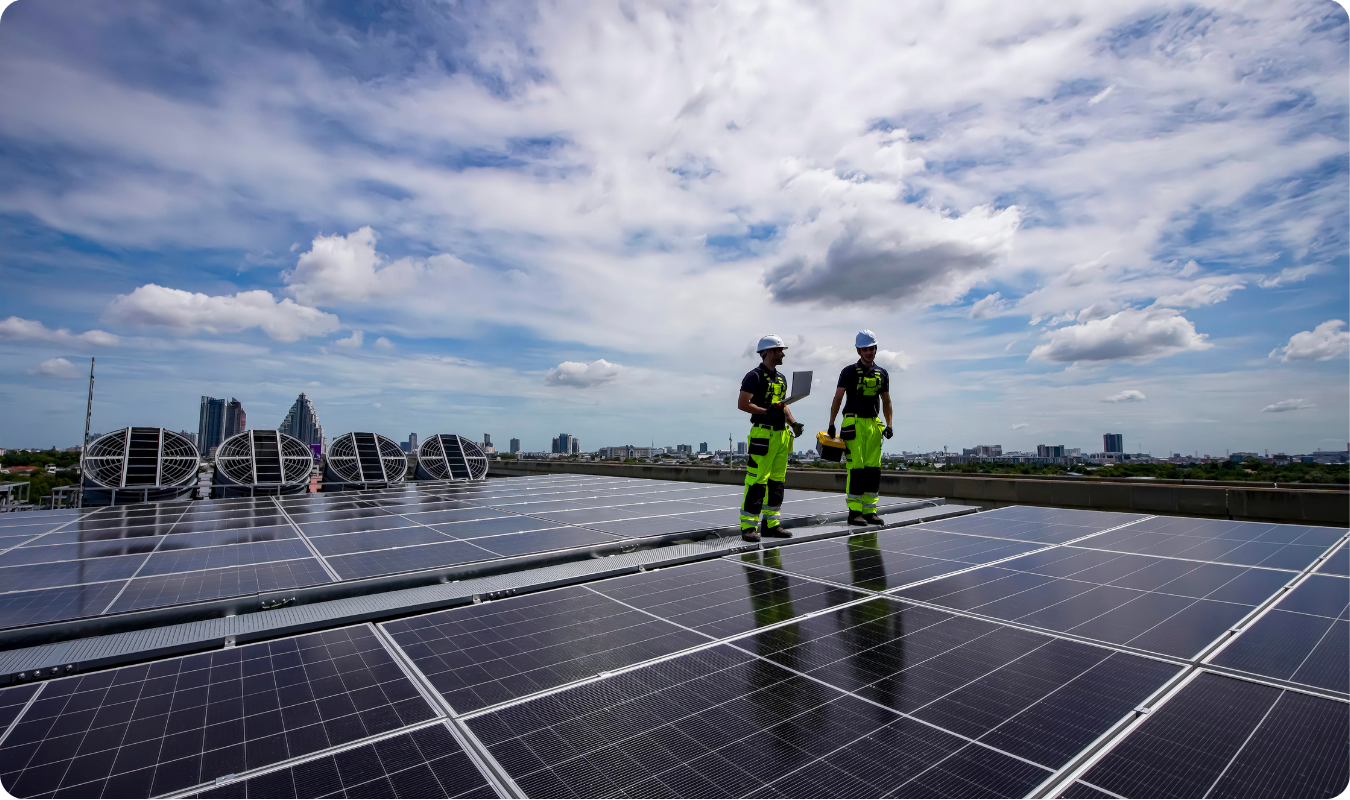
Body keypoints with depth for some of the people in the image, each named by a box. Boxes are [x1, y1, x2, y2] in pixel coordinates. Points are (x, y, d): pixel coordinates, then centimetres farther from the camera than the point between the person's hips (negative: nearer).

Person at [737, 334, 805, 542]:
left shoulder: (781, 378, 19)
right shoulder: (754, 376, -7)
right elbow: (742, 404, -13)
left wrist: (793, 423, 11)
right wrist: (766, 411, -20)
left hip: (782, 434, 9)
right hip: (763, 434, -8)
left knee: (777, 481, 10)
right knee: (756, 481, -8)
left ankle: (771, 524, 19)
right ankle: (748, 526, -1)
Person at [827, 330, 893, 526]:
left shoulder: (882, 374, 13)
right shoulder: (849, 371, 0)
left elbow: (886, 401, 19)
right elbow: (837, 399, -1)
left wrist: (889, 425, 9)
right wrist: (831, 424, -7)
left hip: (874, 424, 5)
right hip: (854, 423, -5)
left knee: (874, 469, 4)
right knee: (856, 468, -8)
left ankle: (870, 511, 12)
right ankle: (854, 512, -1)